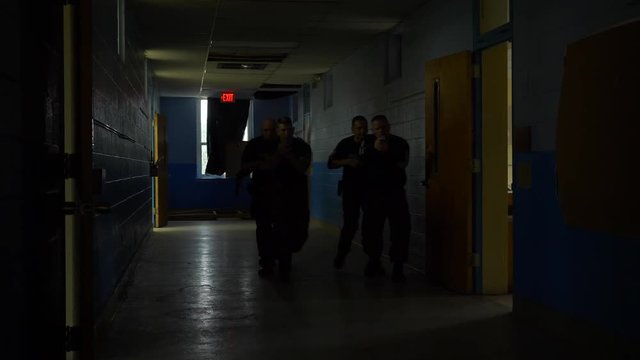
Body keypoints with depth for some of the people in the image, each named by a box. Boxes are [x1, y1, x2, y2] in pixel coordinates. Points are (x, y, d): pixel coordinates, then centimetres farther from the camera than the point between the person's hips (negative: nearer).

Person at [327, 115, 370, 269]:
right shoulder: (345, 144, -1)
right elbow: (330, 163, -3)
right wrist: (347, 161, -17)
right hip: (351, 189, -1)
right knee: (350, 223, -5)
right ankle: (341, 253, 12)